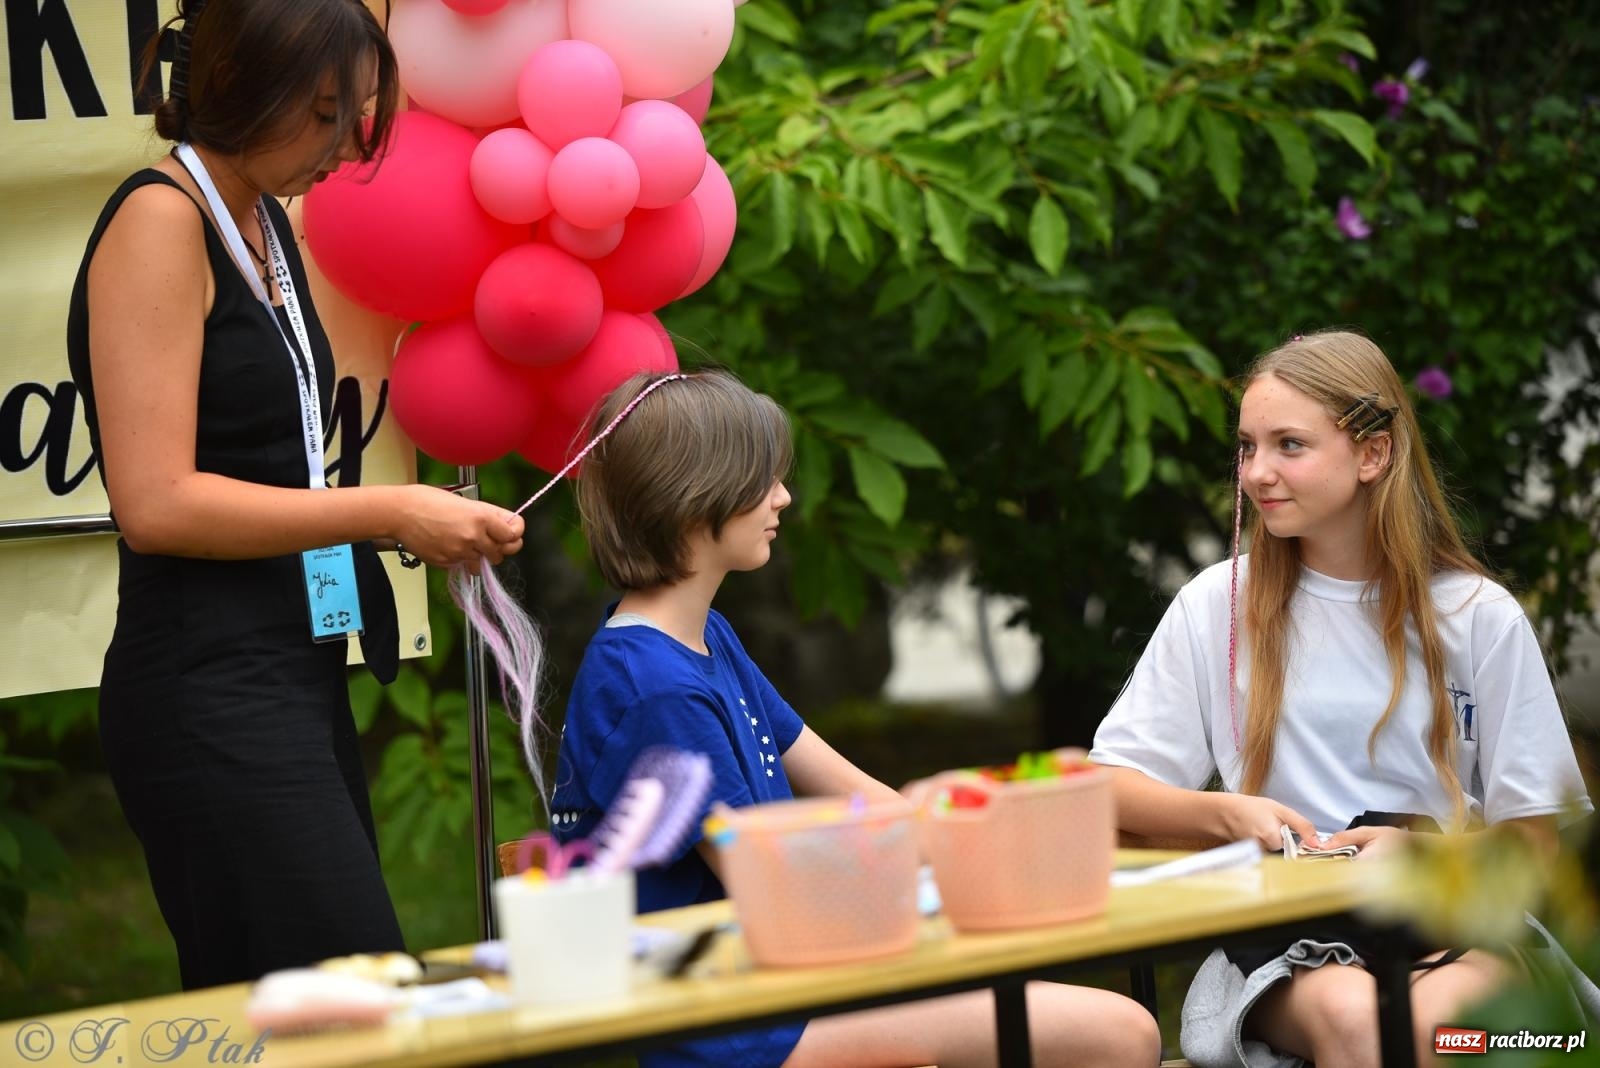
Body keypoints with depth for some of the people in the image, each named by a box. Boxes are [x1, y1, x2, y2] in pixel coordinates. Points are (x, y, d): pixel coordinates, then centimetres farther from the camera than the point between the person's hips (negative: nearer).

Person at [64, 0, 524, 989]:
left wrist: (419, 522, 10)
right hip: (211, 693, -9)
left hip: (295, 675, 9)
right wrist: (385, 513, -15)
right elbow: (156, 502, -18)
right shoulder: (159, 221, -11)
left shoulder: (265, 224, 15)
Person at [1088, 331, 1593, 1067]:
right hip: (1284, 944, 0)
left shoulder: (1480, 618, 5)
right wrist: (1225, 815, -12)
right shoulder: (1219, 606, 7)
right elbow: (1108, 788, 6)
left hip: (1455, 928, 0)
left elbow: (1537, 841, 7)